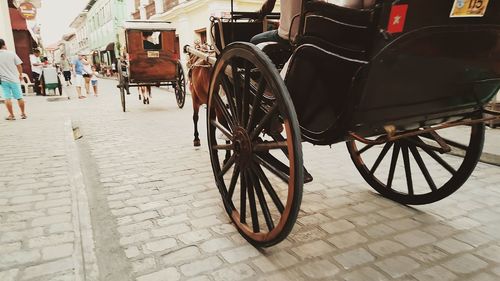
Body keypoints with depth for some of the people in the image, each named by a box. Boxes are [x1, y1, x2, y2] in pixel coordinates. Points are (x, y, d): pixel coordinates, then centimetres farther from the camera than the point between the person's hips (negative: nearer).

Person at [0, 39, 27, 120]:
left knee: (7, 98, 4)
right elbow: (19, 65, -3)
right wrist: (20, 75, 12)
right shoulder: (11, 53, -4)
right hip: (14, 79, 0)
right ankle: (23, 113, 15)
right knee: (19, 97, 8)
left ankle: (11, 115, 5)